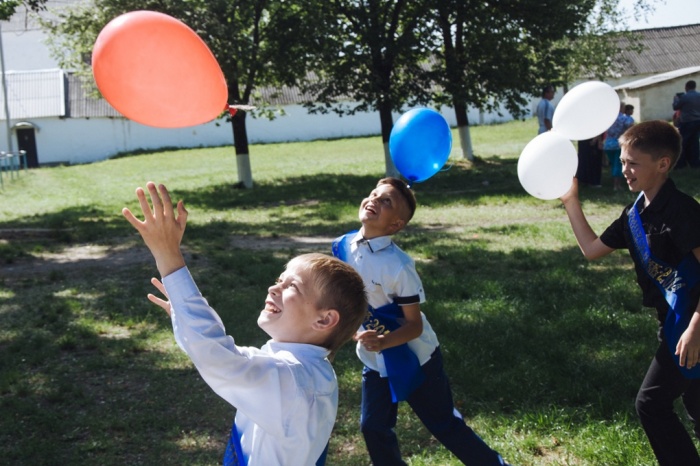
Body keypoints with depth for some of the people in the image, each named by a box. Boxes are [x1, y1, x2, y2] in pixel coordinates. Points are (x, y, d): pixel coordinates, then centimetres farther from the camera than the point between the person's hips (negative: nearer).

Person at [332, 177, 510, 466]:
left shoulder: (398, 265, -27)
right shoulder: (342, 247, -9)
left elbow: (415, 324, -22)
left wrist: (384, 341, -37)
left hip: (413, 358, -5)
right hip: (375, 361, 6)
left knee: (444, 425, 8)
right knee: (373, 428, 9)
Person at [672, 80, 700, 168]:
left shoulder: (684, 97, -14)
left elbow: (675, 107, -2)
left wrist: (675, 99, 15)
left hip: (687, 122, -6)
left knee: (681, 142, 3)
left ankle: (680, 163, 3)